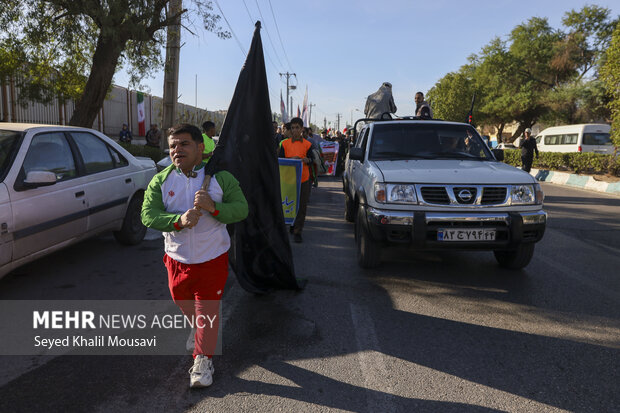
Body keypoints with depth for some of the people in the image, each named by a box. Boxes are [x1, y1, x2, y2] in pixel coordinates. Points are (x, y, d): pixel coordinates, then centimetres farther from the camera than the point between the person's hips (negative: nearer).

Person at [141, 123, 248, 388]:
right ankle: (204, 335, 51)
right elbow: (148, 215, -11)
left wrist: (213, 207, -28)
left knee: (207, 311, 3)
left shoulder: (220, 177, -6)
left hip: (212, 259, -3)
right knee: (185, 306, 21)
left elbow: (241, 210, -11)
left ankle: (203, 359, 22)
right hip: (177, 259, 3)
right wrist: (179, 220, -29)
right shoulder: (160, 180, -2)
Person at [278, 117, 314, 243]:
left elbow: (312, 158, 5)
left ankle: (297, 231, 7)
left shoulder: (307, 144, 3)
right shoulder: (285, 143, 3)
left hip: (303, 179, 0)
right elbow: (280, 159, 3)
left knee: (302, 206, 0)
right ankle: (291, 225, 27)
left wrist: (307, 160, -19)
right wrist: (291, 159, -16)